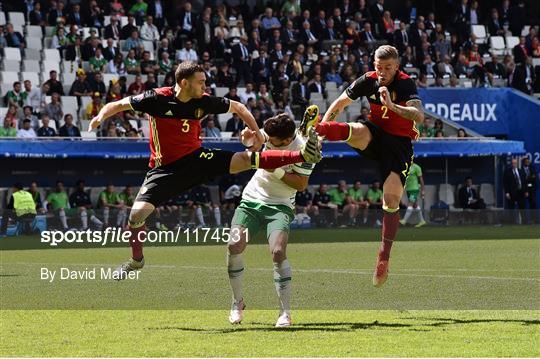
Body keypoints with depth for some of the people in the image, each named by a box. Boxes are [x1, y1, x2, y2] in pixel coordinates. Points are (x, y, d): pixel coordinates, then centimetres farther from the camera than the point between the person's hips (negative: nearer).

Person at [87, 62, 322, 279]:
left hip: (196, 158, 2)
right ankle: (136, 260, 15)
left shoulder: (203, 102, -7)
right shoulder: (157, 99, -16)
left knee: (245, 159, -16)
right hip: (165, 169, -2)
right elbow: (119, 105, -9)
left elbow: (238, 107, 9)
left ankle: (303, 156, -17)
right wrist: (101, 116, -29)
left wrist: (256, 132, 2)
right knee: (137, 213, -13)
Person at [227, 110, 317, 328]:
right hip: (251, 199, 5)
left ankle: (285, 313, -17)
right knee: (234, 246, -12)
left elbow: (301, 185, -14)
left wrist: (278, 172, -26)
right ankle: (237, 301, 8)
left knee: (278, 252, -24)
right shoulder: (270, 133, -7)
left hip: (279, 206, -4)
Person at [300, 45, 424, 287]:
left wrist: (393, 106, -45)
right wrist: (322, 127, -4)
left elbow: (419, 116, -31)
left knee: (392, 199, -14)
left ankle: (384, 257, -6)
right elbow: (339, 104, 9)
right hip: (375, 136, 2)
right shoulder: (368, 81, -3)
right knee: (357, 131, -35)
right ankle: (314, 129, -61)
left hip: (399, 142, -2)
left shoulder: (406, 85, -15)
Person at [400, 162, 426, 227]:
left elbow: (421, 179, -5)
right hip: (408, 189, 8)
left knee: (411, 204, -13)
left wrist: (423, 190, -6)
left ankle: (404, 220, -21)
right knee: (415, 205, 9)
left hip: (414, 189, -8)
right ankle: (422, 221, 15)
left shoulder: (416, 167, -6)